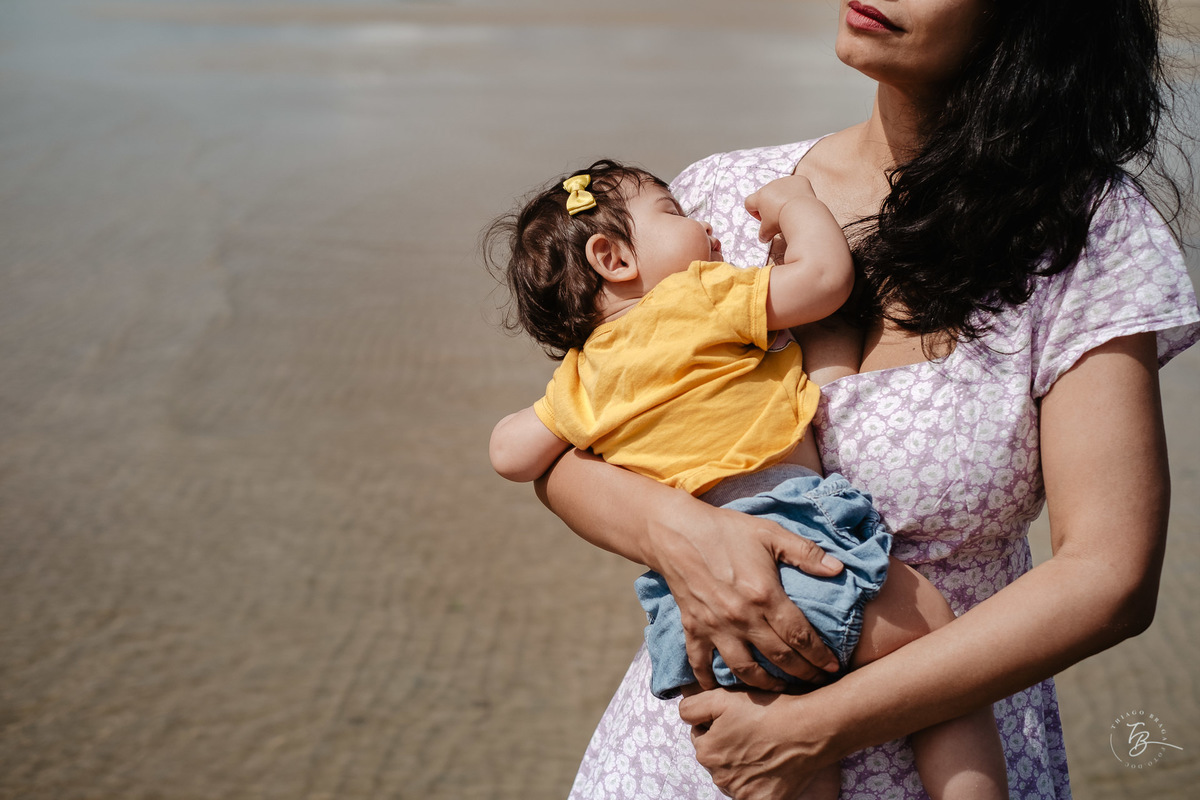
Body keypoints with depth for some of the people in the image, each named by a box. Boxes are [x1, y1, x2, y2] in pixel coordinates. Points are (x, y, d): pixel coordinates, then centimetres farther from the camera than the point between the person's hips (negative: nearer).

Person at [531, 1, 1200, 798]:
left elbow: (1110, 577, -20)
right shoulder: (720, 196, -5)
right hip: (696, 724, 3)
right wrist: (674, 528, -25)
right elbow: (563, 459, -2)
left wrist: (813, 730, -22)